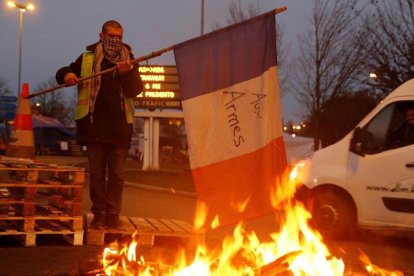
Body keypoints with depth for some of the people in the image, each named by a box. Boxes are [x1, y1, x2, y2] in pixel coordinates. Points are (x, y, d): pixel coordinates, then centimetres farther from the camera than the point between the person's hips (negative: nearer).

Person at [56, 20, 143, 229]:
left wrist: (126, 74, -20)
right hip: (94, 126, 0)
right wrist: (67, 74, -10)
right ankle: (99, 214, 9)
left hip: (120, 127, 0)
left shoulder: (129, 61, 9)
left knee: (116, 174, 2)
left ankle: (113, 215, 8)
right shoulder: (87, 59, 8)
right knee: (97, 173, 3)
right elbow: (61, 74, 14)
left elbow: (136, 90, -1)